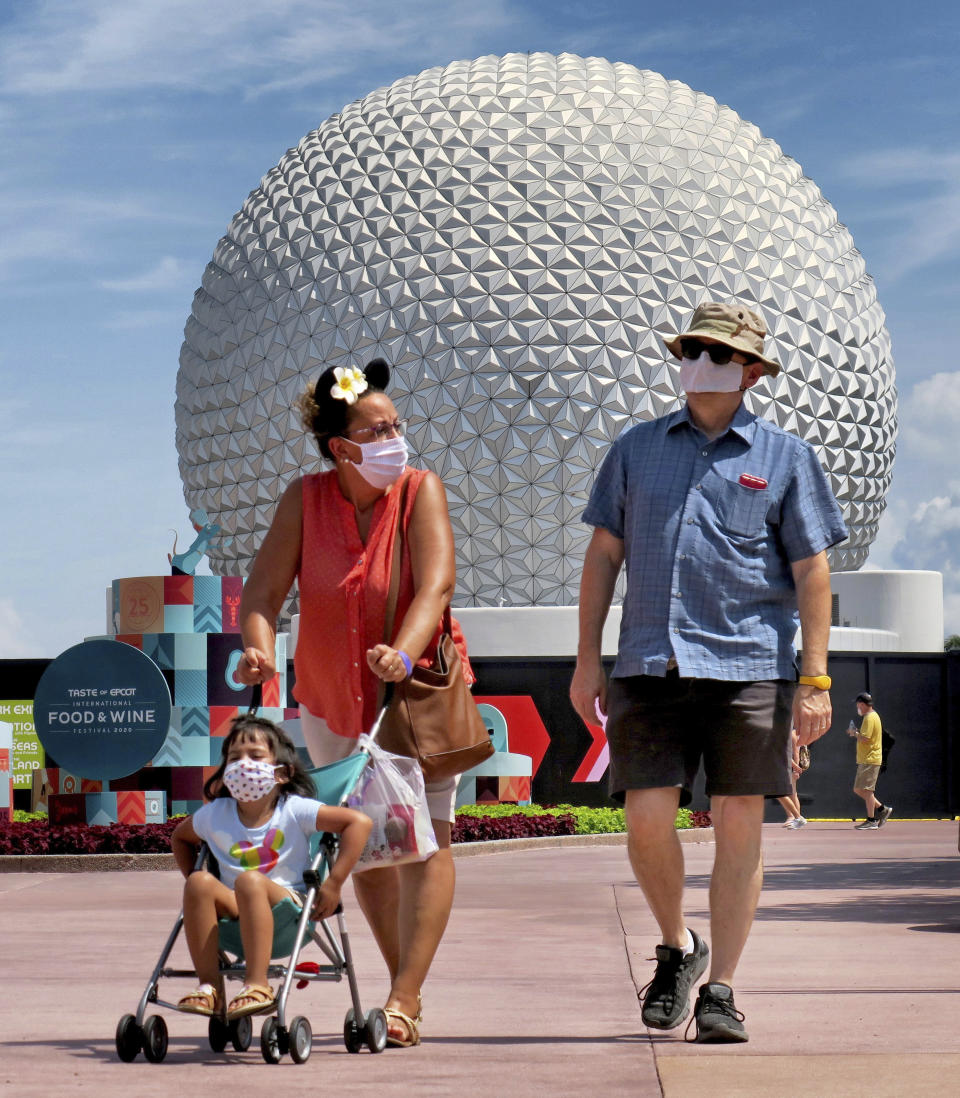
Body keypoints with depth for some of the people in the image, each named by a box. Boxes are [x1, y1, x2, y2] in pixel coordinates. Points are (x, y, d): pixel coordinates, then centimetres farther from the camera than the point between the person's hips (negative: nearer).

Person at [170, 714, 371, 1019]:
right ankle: (209, 986, -24)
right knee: (200, 882, -25)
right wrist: (194, 883, 15)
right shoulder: (215, 815, 8)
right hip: (236, 914, 4)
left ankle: (257, 985, -37)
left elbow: (359, 822, -11)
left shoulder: (294, 810, -5)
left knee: (251, 881, -35)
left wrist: (333, 884, -13)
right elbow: (179, 836, 30)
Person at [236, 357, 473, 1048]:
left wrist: (403, 654, -42)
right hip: (333, 700, 3)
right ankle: (405, 985, 27)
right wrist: (260, 650, -32)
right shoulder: (305, 499, -6)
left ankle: (404, 1001, -17)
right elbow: (265, 589, -11)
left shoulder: (421, 491, -11)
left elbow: (436, 584, -25)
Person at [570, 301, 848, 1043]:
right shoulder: (637, 448, 14)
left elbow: (812, 572, 5)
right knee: (647, 820, -6)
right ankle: (677, 948, 20)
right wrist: (588, 660, 9)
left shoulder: (784, 457, 8)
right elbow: (604, 555, 15)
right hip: (650, 667, 2)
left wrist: (815, 680, -3)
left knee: (739, 828, -1)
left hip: (748, 667, -1)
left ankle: (721, 990, 7)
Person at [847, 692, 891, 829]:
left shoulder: (869, 718, -14)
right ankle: (882, 809, 16)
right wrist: (856, 732, 13)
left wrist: (854, 733, -5)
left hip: (870, 760, -10)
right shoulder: (873, 716, 19)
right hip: (865, 760, 10)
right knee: (858, 789, 13)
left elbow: (864, 739, -22)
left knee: (866, 790, -7)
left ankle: (871, 821, -4)